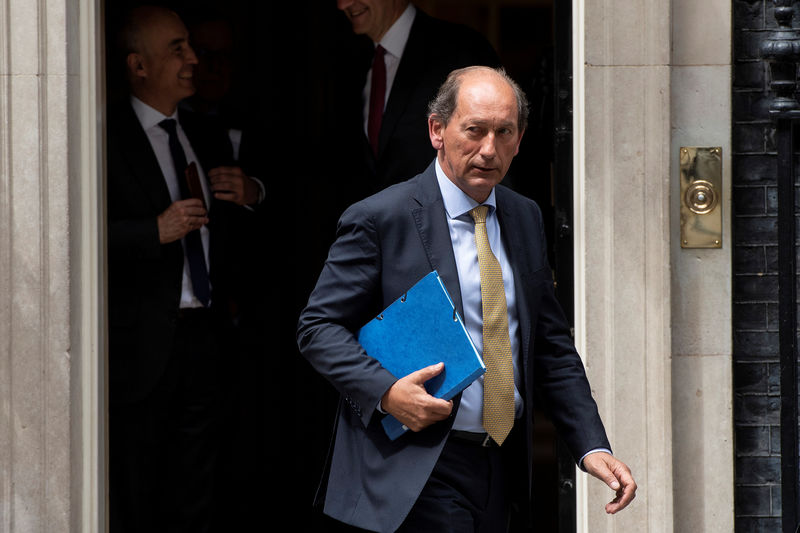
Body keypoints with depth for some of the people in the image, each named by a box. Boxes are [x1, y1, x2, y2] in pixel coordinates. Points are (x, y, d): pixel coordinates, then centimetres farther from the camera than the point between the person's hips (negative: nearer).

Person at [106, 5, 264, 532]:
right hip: (144, 344, -7)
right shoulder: (107, 138, -10)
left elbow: (234, 232, 25)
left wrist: (251, 194, 4)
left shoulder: (207, 138, 14)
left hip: (207, 336, 7)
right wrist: (156, 231, -24)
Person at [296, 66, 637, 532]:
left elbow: (552, 345, 15)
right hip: (417, 472, -6)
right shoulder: (379, 219, -8)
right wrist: (385, 391, -22)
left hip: (504, 469, 6)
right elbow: (319, 327, -6)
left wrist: (592, 445, 4)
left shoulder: (526, 219, 11)